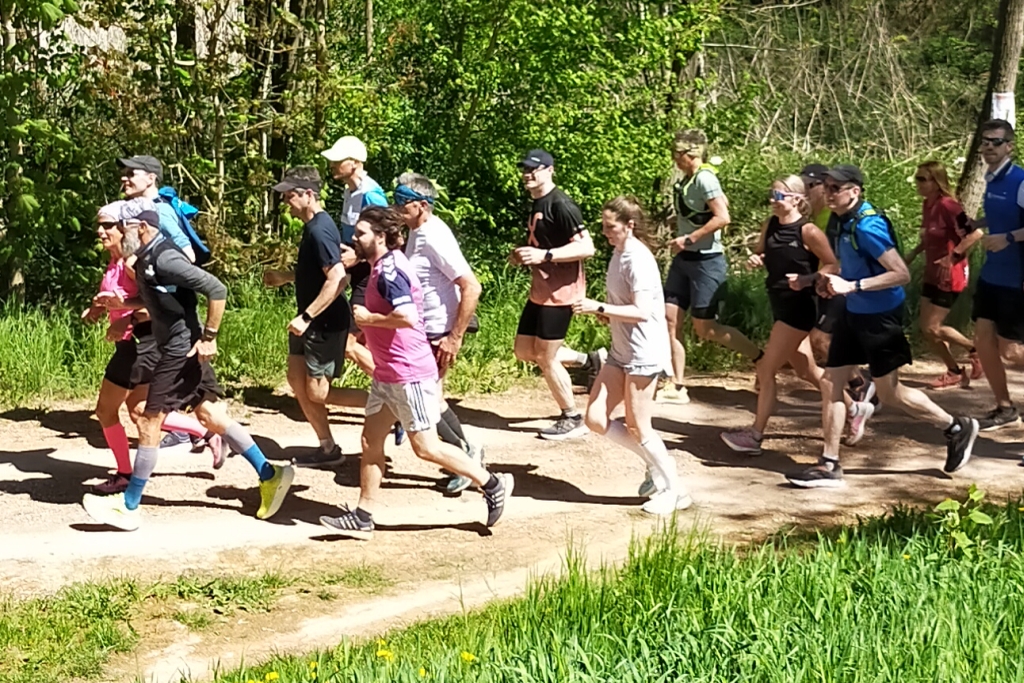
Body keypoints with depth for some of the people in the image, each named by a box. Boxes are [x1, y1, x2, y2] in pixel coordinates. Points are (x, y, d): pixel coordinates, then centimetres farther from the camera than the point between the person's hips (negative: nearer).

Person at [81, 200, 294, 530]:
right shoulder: (144, 260, 10)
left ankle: (129, 506, 5)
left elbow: (216, 289, -24)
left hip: (183, 351, -10)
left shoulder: (165, 258, -20)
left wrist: (209, 337, -22)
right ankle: (269, 476, 18)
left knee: (150, 423, -4)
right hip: (175, 350, 10)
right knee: (211, 416, 13)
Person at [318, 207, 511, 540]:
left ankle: (492, 484, 9)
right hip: (387, 373, 10)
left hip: (409, 373, -10)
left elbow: (407, 317, -32)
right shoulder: (381, 268, 12)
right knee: (370, 440, 9)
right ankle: (362, 517, 14)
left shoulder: (390, 271, -19)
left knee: (425, 447, -3)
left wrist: (368, 318, -19)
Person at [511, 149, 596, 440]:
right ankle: (586, 361, 27)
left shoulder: (560, 205, -17)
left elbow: (586, 247, -23)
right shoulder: (536, 204, 13)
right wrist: (523, 256, 8)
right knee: (524, 352, 14)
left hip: (559, 293, -10)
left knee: (546, 358, -2)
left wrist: (544, 255, -30)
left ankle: (573, 419, 12)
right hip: (539, 291, 10)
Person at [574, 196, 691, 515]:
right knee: (596, 419, 5)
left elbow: (642, 311, -25)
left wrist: (599, 308, -27)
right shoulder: (618, 254, 10)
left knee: (637, 428, -3)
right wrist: (597, 312, 3)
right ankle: (654, 464, 18)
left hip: (644, 353, -9)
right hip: (621, 351, 9)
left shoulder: (637, 260, -18)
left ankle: (675, 490, 11)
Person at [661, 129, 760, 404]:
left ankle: (761, 358, 12)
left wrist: (690, 239, -23)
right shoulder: (686, 179, 10)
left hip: (705, 260, -9)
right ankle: (676, 388, 9)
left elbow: (723, 217, -25)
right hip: (683, 259, 9)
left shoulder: (704, 178, -17)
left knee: (705, 328, -4)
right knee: (669, 320, 4)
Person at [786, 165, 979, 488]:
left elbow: (901, 274, -26)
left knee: (890, 393, 3)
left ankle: (957, 428, 23)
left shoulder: (868, 226, -22)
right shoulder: (844, 222, 5)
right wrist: (835, 279, 6)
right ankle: (829, 465, 10)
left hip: (879, 316, -9)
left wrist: (852, 286, -28)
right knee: (832, 383, 5)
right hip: (854, 313, 9)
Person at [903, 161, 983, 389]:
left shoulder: (948, 205, -21)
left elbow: (976, 233, -25)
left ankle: (975, 350, 15)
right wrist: (914, 253, 8)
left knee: (932, 328, -6)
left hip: (949, 275, -9)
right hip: (932, 274, 9)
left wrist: (953, 256, -24)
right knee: (925, 327, 9)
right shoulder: (927, 205, 4)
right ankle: (954, 372, 23)